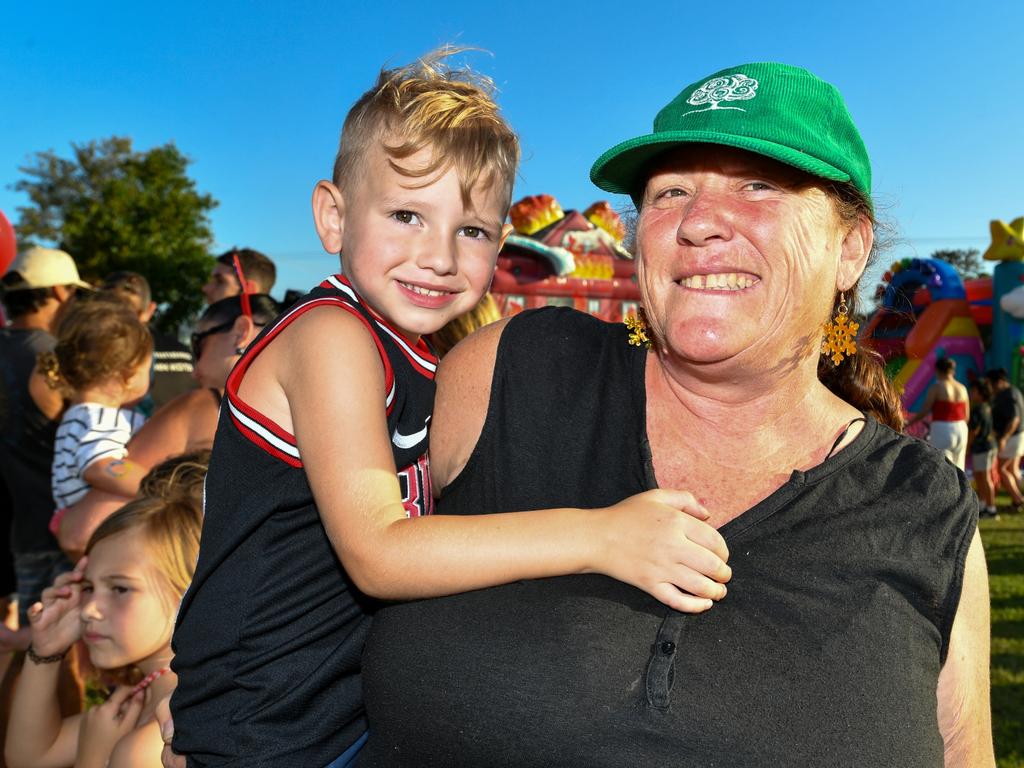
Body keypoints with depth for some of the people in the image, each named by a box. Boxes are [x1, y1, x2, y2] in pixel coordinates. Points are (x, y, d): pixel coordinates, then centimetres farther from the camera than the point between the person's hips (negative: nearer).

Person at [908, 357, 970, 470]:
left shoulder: (936, 387, -7)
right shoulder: (962, 388, 9)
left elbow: (924, 411, -7)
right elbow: (966, 417, 12)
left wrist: (908, 423, 5)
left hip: (942, 431, -6)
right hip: (961, 430, 6)